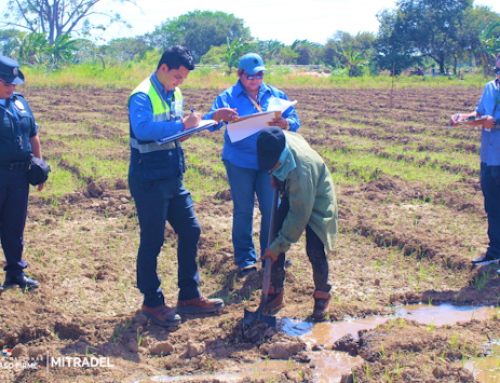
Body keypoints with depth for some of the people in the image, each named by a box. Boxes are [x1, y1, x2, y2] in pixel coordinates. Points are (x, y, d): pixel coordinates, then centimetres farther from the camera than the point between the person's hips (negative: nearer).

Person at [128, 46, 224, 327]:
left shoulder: (175, 94, 11)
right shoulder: (142, 96, -15)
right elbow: (142, 128, -32)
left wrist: (197, 121, -1)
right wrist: (181, 125, -35)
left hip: (174, 177, 9)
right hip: (150, 180, -9)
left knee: (191, 231, 12)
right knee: (152, 241, 1)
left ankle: (189, 296, 24)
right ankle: (152, 303, 16)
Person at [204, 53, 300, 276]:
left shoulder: (276, 95, 10)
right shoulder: (228, 97, 2)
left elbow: (294, 122, 3)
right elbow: (209, 123, -8)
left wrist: (284, 123, -22)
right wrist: (218, 114, -32)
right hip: (239, 161, -2)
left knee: (272, 209, 3)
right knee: (243, 210, 4)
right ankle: (245, 258, 16)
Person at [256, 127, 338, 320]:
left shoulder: (300, 170, -41)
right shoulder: (278, 142, -22)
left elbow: (300, 215, -33)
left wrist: (278, 246, -28)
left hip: (316, 202, -7)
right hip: (292, 196, 7)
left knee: (314, 250, -14)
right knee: (275, 236, -3)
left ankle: (322, 295, 12)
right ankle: (276, 291, 11)